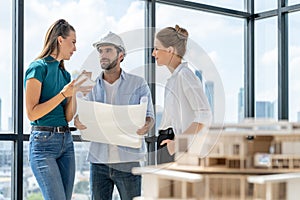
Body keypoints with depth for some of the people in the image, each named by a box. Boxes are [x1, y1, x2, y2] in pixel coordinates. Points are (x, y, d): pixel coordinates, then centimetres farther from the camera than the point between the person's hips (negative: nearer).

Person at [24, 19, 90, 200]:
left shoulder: (65, 74, 15)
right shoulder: (39, 68, -7)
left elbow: (68, 117, 13)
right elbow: (32, 113, -12)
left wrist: (74, 93, -1)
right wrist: (63, 94, -14)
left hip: (66, 141, 8)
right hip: (44, 141, -7)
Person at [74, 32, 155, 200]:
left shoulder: (138, 84, 6)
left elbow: (149, 116, 4)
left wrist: (146, 126, -20)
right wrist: (79, 122, -12)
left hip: (128, 161, -2)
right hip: (99, 160, 2)